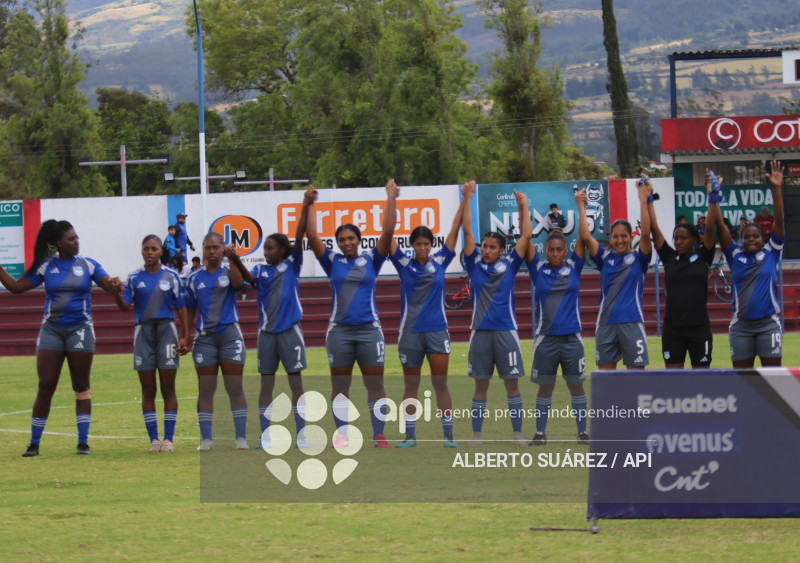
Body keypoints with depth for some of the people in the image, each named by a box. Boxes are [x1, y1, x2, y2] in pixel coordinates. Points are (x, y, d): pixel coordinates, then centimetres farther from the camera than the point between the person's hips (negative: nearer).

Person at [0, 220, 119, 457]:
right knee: (45, 387, -3)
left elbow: (110, 286, -5)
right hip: (52, 329, 0)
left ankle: (83, 442, 6)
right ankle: (34, 444, 4)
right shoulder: (46, 267, 3)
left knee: (81, 386, 2)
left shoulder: (88, 265, 2)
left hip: (80, 329, 0)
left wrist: (114, 285, -29)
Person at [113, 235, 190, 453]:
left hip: (167, 329, -1)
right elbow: (125, 307, 0)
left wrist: (185, 336, -2)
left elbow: (181, 308, 5)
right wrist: (117, 295, -21)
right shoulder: (135, 278, 6)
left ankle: (168, 439, 0)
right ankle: (153, 439, 7)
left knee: (168, 388, -2)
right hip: (143, 331, 1)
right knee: (148, 389, 2)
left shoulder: (171, 277, 4)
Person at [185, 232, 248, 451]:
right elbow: (189, 310, 14)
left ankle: (241, 438, 0)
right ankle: (206, 439, 5)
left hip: (230, 334, -2)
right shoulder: (195, 278, 10)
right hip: (205, 337, 2)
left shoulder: (228, 272, 4)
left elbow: (238, 283, -20)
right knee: (205, 390, 2)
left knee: (235, 388, -3)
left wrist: (232, 258, -26)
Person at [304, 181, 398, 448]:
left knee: (375, 385, 0)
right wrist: (309, 204, -5)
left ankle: (379, 435, 4)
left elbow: (388, 233, -2)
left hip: (369, 328, -1)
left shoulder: (371, 260, 5)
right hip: (340, 330, 1)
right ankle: (341, 435, 10)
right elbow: (312, 236, -1)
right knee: (339, 387, 5)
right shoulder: (333, 262, 6)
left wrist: (391, 199, -8)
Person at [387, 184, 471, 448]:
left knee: (441, 384, 0)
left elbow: (454, 230, 3)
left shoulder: (440, 262, 4)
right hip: (410, 330, 0)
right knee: (411, 387, 5)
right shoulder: (404, 264, 2)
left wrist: (465, 200, -1)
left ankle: (448, 434, 4)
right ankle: (410, 436, 10)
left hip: (437, 330, 0)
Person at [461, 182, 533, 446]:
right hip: (480, 331, 0)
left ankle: (518, 432, 5)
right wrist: (467, 199, -1)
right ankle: (477, 433, 10)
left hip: (506, 330, 0)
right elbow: (467, 231, 3)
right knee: (480, 385, 5)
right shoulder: (475, 264, 7)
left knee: (512, 383, 1)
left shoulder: (509, 264, 6)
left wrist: (523, 207, 5)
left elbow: (526, 236, 6)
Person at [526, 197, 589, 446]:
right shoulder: (538, 269, 4)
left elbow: (583, 238, 1)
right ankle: (540, 433, 11)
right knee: (545, 387, 5)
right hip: (545, 338, 0)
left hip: (571, 337, 0)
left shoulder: (573, 268, 4)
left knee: (576, 385, 5)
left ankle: (582, 432, 10)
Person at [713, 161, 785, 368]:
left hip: (768, 323, -2)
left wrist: (776, 189, -11)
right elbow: (720, 226, 2)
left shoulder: (770, 253, 5)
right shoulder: (735, 255, 7)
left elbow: (779, 221, -3)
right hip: (741, 325, 2)